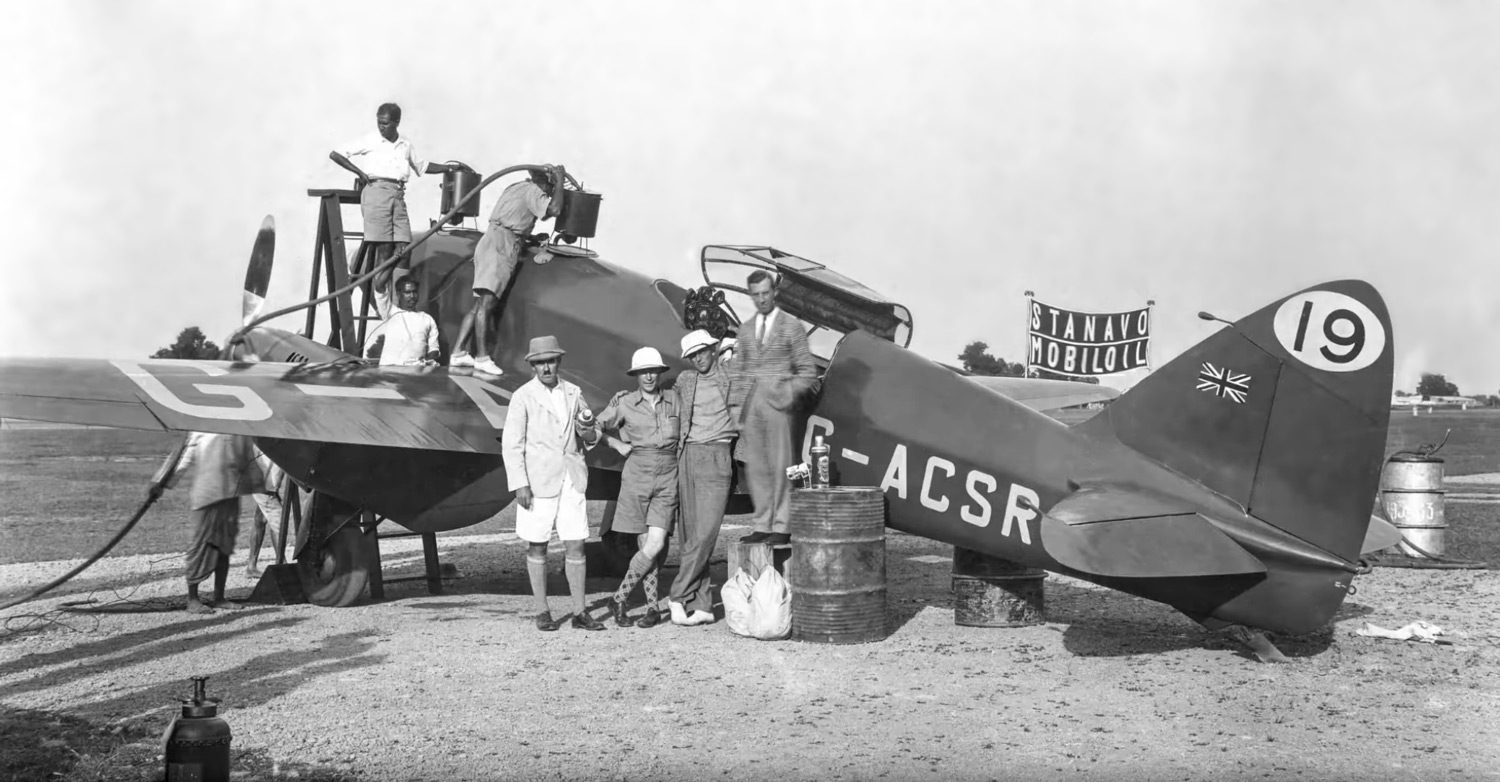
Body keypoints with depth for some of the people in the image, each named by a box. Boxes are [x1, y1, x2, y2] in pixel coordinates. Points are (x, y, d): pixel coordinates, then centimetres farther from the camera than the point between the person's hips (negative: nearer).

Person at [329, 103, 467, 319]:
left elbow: (421, 166, 29)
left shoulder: (406, 145, 15)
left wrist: (450, 167, 20)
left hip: (398, 194, 5)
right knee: (385, 248, -9)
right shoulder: (369, 141, 2)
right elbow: (335, 154, 3)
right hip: (376, 190, -5)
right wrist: (360, 172, -4)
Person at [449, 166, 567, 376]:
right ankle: (482, 358, -17)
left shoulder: (515, 188, 26)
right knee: (486, 303, -14)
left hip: (492, 240, 10)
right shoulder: (533, 191, -2)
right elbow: (554, 209, -16)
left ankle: (458, 352, 4)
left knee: (479, 304, 7)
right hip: (502, 243, -10)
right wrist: (560, 181, -4)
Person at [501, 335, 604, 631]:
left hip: (571, 479, 3)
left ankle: (580, 612, 7)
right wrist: (519, 484, -12)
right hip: (538, 481, -3)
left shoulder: (573, 393, 9)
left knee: (575, 546, 1)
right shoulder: (523, 397, -4)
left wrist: (588, 431, -9)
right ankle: (542, 612, 12)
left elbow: (591, 439, 16)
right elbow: (511, 444, -5)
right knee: (537, 547, 3)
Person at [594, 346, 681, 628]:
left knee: (655, 544, -11)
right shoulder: (624, 403, 0)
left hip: (668, 478, 1)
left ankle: (619, 599, 1)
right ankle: (653, 608, 9)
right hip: (636, 476, -1)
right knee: (645, 544, -1)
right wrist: (617, 445, 0)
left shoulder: (673, 399, 5)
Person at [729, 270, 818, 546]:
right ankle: (761, 525, 10)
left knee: (780, 466, -4)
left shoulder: (791, 327, 2)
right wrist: (735, 405, 6)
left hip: (776, 404, -4)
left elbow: (808, 371, 3)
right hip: (750, 406, 4)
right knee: (755, 467, 4)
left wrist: (788, 393, -9)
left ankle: (782, 527, 0)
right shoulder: (746, 330, 15)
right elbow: (739, 371, 16)